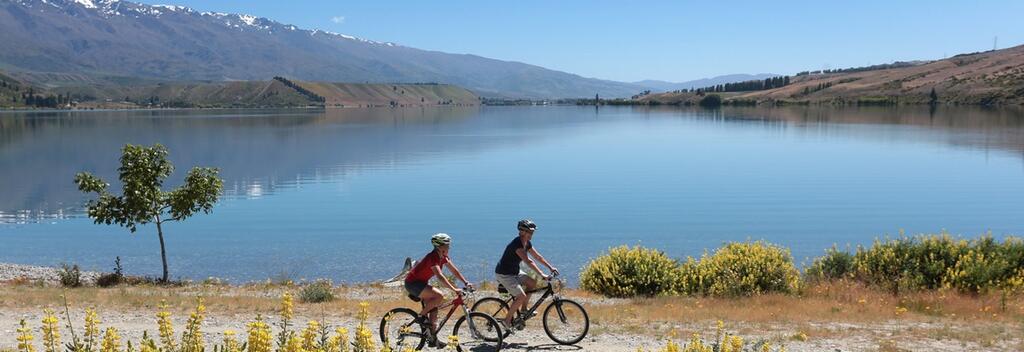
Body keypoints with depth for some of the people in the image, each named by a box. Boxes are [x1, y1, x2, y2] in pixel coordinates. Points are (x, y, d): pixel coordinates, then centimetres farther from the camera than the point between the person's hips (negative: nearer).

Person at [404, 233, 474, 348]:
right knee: (439, 296, -27)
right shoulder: (433, 257, -26)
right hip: (412, 283, -9)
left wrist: (466, 282, -8)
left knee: (434, 309, 4)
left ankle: (433, 339, 9)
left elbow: (454, 270, 4)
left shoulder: (443, 257, 2)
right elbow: (440, 276, -36)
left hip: (421, 283, 10)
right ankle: (421, 316, -9)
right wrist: (454, 289, -42)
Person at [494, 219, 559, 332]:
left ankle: (523, 310, 14)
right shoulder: (516, 244, -27)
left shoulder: (527, 243, 2)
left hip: (514, 271, 9)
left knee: (532, 283, 1)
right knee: (521, 296, -16)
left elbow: (537, 256, 11)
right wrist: (542, 275, -36)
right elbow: (528, 261, -33)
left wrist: (550, 267, 5)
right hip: (504, 274, -9)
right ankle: (507, 320, -2)